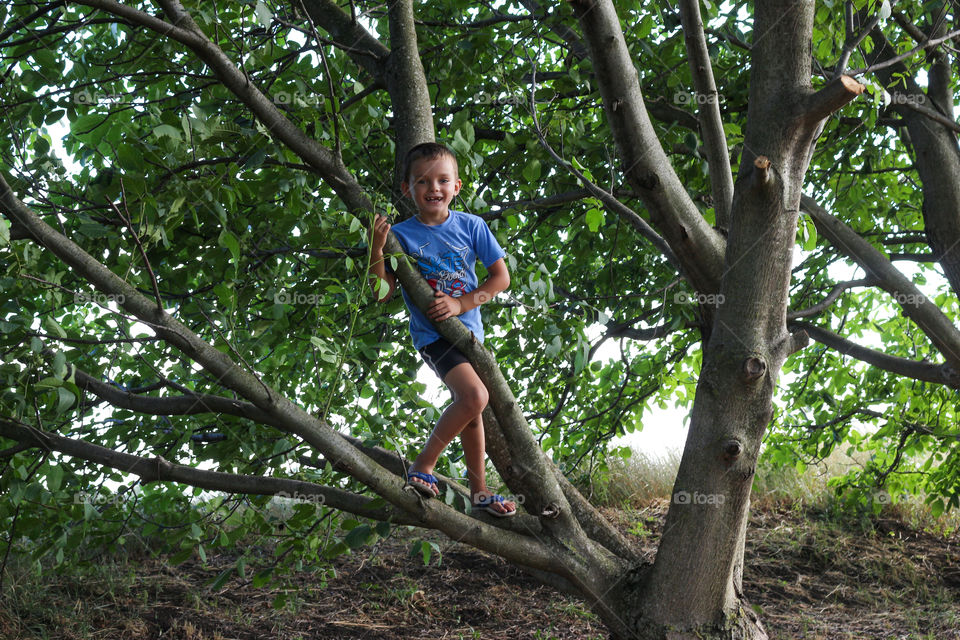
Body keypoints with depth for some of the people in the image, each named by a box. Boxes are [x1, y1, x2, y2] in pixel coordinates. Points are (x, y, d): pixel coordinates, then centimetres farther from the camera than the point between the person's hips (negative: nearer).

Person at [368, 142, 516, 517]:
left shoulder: (471, 226, -3)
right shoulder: (401, 234, -9)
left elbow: (501, 277, 0)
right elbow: (382, 293, -9)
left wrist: (460, 304, -12)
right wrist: (376, 249, -23)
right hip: (432, 334, -4)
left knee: (469, 408, 14)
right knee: (473, 396, -25)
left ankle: (479, 491, 27)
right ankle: (423, 466, -9)